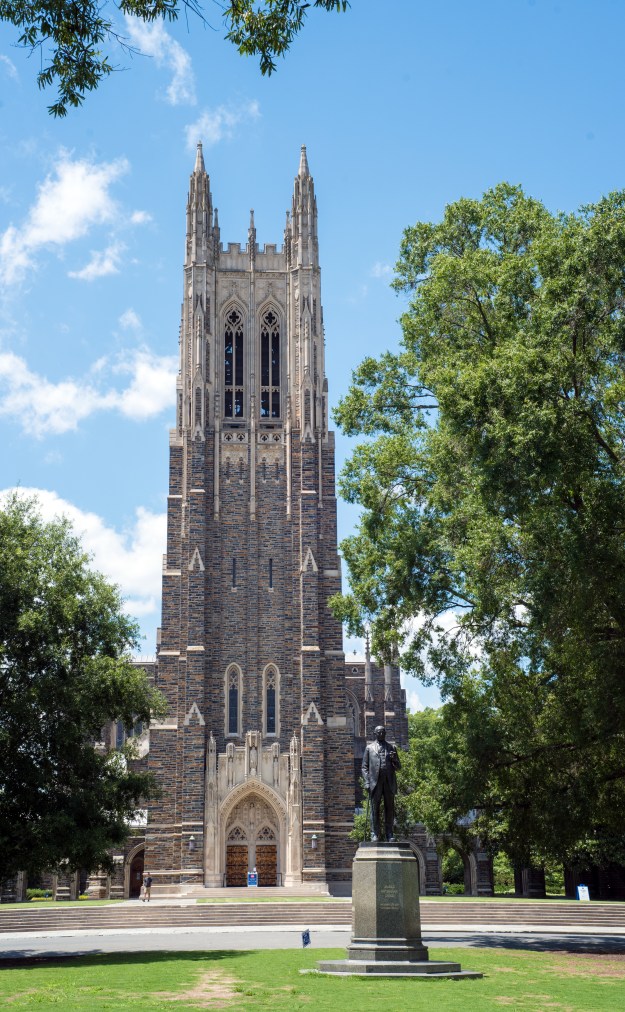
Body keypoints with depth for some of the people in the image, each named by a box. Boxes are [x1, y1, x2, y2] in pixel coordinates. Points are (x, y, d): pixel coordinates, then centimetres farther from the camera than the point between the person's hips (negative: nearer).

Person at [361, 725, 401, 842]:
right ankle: (375, 834, 2)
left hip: (389, 783, 2)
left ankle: (389, 834, 6)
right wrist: (367, 782, -4)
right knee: (375, 809, -2)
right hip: (375, 782, -1)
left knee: (389, 809, 1)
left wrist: (394, 759, -7)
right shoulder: (369, 748, 12)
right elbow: (365, 767, 8)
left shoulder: (392, 748, 16)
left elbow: (398, 766, 15)